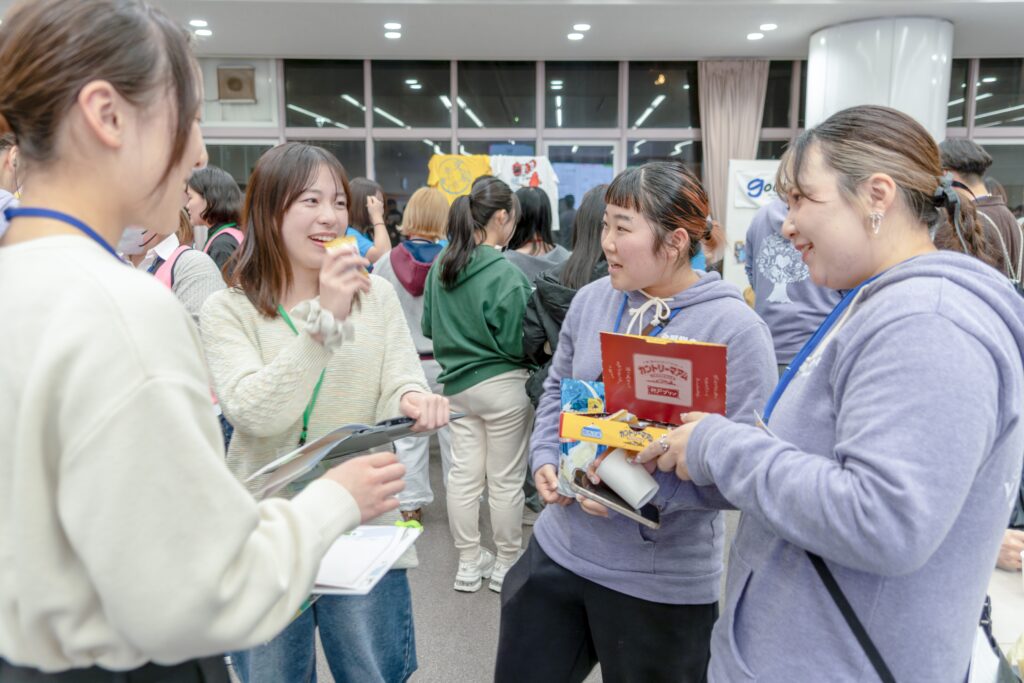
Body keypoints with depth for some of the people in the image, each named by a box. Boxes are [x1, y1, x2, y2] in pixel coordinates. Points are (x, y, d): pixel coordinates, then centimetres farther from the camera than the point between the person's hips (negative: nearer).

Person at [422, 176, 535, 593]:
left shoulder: (440, 265, 3)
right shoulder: (504, 273, -19)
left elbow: (429, 327, 12)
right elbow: (517, 343, -17)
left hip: (455, 384, 7)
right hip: (502, 384, -6)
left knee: (463, 473, 12)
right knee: (505, 479, 7)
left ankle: (469, 563, 25)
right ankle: (507, 564, 22)